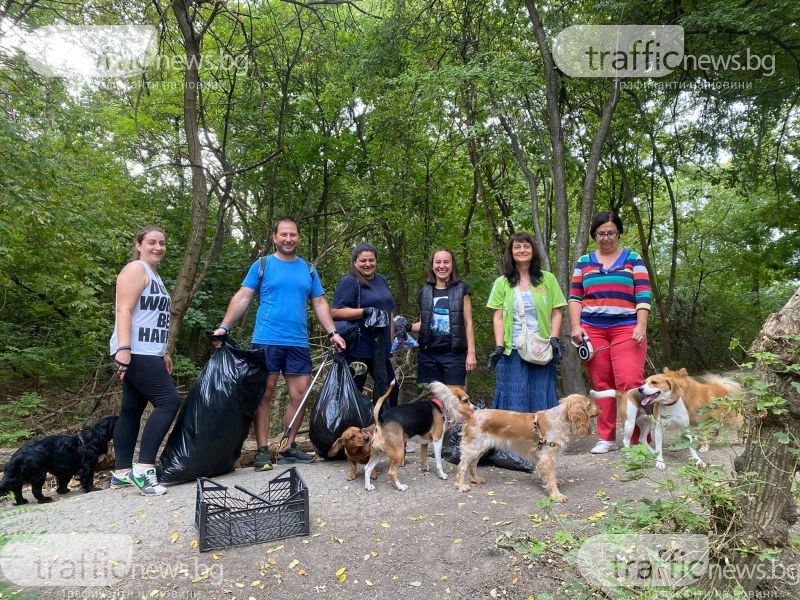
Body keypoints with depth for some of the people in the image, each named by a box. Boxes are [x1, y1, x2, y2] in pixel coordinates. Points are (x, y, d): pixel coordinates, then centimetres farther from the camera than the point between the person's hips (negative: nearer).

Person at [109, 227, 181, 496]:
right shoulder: (136, 269, -6)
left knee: (132, 410, 9)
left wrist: (164, 353, 25)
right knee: (169, 401, -15)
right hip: (135, 353, -10)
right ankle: (144, 468, -13)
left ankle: (121, 472, 14)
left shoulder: (154, 275, 23)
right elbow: (124, 311, -17)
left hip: (148, 353, 10)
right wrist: (123, 348, -27)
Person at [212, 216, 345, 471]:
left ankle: (289, 448, 17)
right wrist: (224, 326, -11)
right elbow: (242, 298, 0)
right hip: (266, 341, -3)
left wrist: (332, 332, 3)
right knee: (265, 394, 1)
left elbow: (320, 304, 13)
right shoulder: (262, 265, 4)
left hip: (298, 344, 4)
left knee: (300, 395, 3)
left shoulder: (309, 270, 13)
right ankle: (262, 451, 9)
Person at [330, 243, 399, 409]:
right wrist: (365, 312, -25)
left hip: (380, 348, 8)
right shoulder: (348, 282, -9)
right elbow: (335, 311, -18)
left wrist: (391, 341, 17)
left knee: (390, 390, 15)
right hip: (358, 350, -8)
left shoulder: (382, 280, 14)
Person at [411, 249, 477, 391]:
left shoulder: (461, 289, 2)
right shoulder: (425, 292, 10)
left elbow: (468, 322, 0)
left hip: (454, 353, -3)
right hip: (428, 354, 3)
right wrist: (408, 327, -2)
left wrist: (471, 352, -5)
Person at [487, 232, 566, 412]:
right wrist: (499, 346, -6)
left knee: (541, 401, 5)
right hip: (512, 350, 0)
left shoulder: (548, 279, 7)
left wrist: (554, 338, -7)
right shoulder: (502, 283, 8)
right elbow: (498, 317, 4)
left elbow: (556, 313, 7)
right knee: (513, 402, 2)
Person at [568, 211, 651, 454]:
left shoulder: (632, 259, 9)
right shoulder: (584, 262, 14)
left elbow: (643, 295, 1)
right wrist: (576, 326, -3)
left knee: (630, 383, -12)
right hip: (592, 330, 2)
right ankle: (606, 438, 11)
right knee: (601, 385, 4)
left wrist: (641, 326, -11)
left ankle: (639, 439, -3)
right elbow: (575, 297, 10)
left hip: (626, 329, -2)